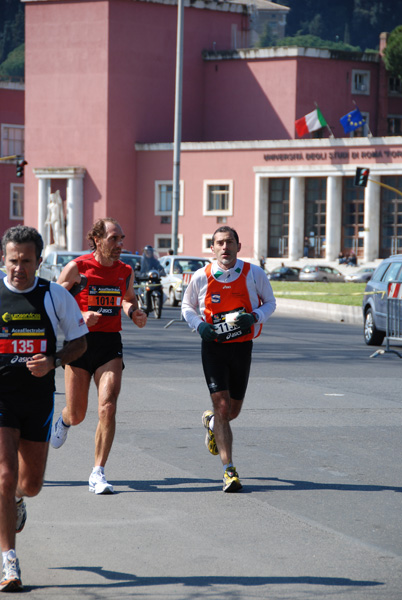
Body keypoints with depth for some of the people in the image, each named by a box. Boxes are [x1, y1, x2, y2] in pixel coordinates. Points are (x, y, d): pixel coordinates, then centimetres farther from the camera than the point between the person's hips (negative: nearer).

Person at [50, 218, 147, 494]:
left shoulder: (126, 271, 5)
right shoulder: (76, 268, -7)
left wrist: (135, 313, 4)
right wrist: (81, 316, -18)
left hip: (110, 346, 2)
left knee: (108, 407, -15)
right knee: (77, 415, 7)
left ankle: (98, 473, -7)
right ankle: (64, 420, 48)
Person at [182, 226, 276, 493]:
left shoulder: (254, 274, -5)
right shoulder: (201, 277, -5)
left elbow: (270, 302, 8)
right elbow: (187, 306, 11)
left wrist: (254, 317, -13)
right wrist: (199, 325, -10)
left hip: (242, 347, 2)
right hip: (213, 346, -2)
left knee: (233, 410, 11)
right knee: (222, 405, -13)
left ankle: (211, 421, 49)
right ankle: (229, 470, -11)